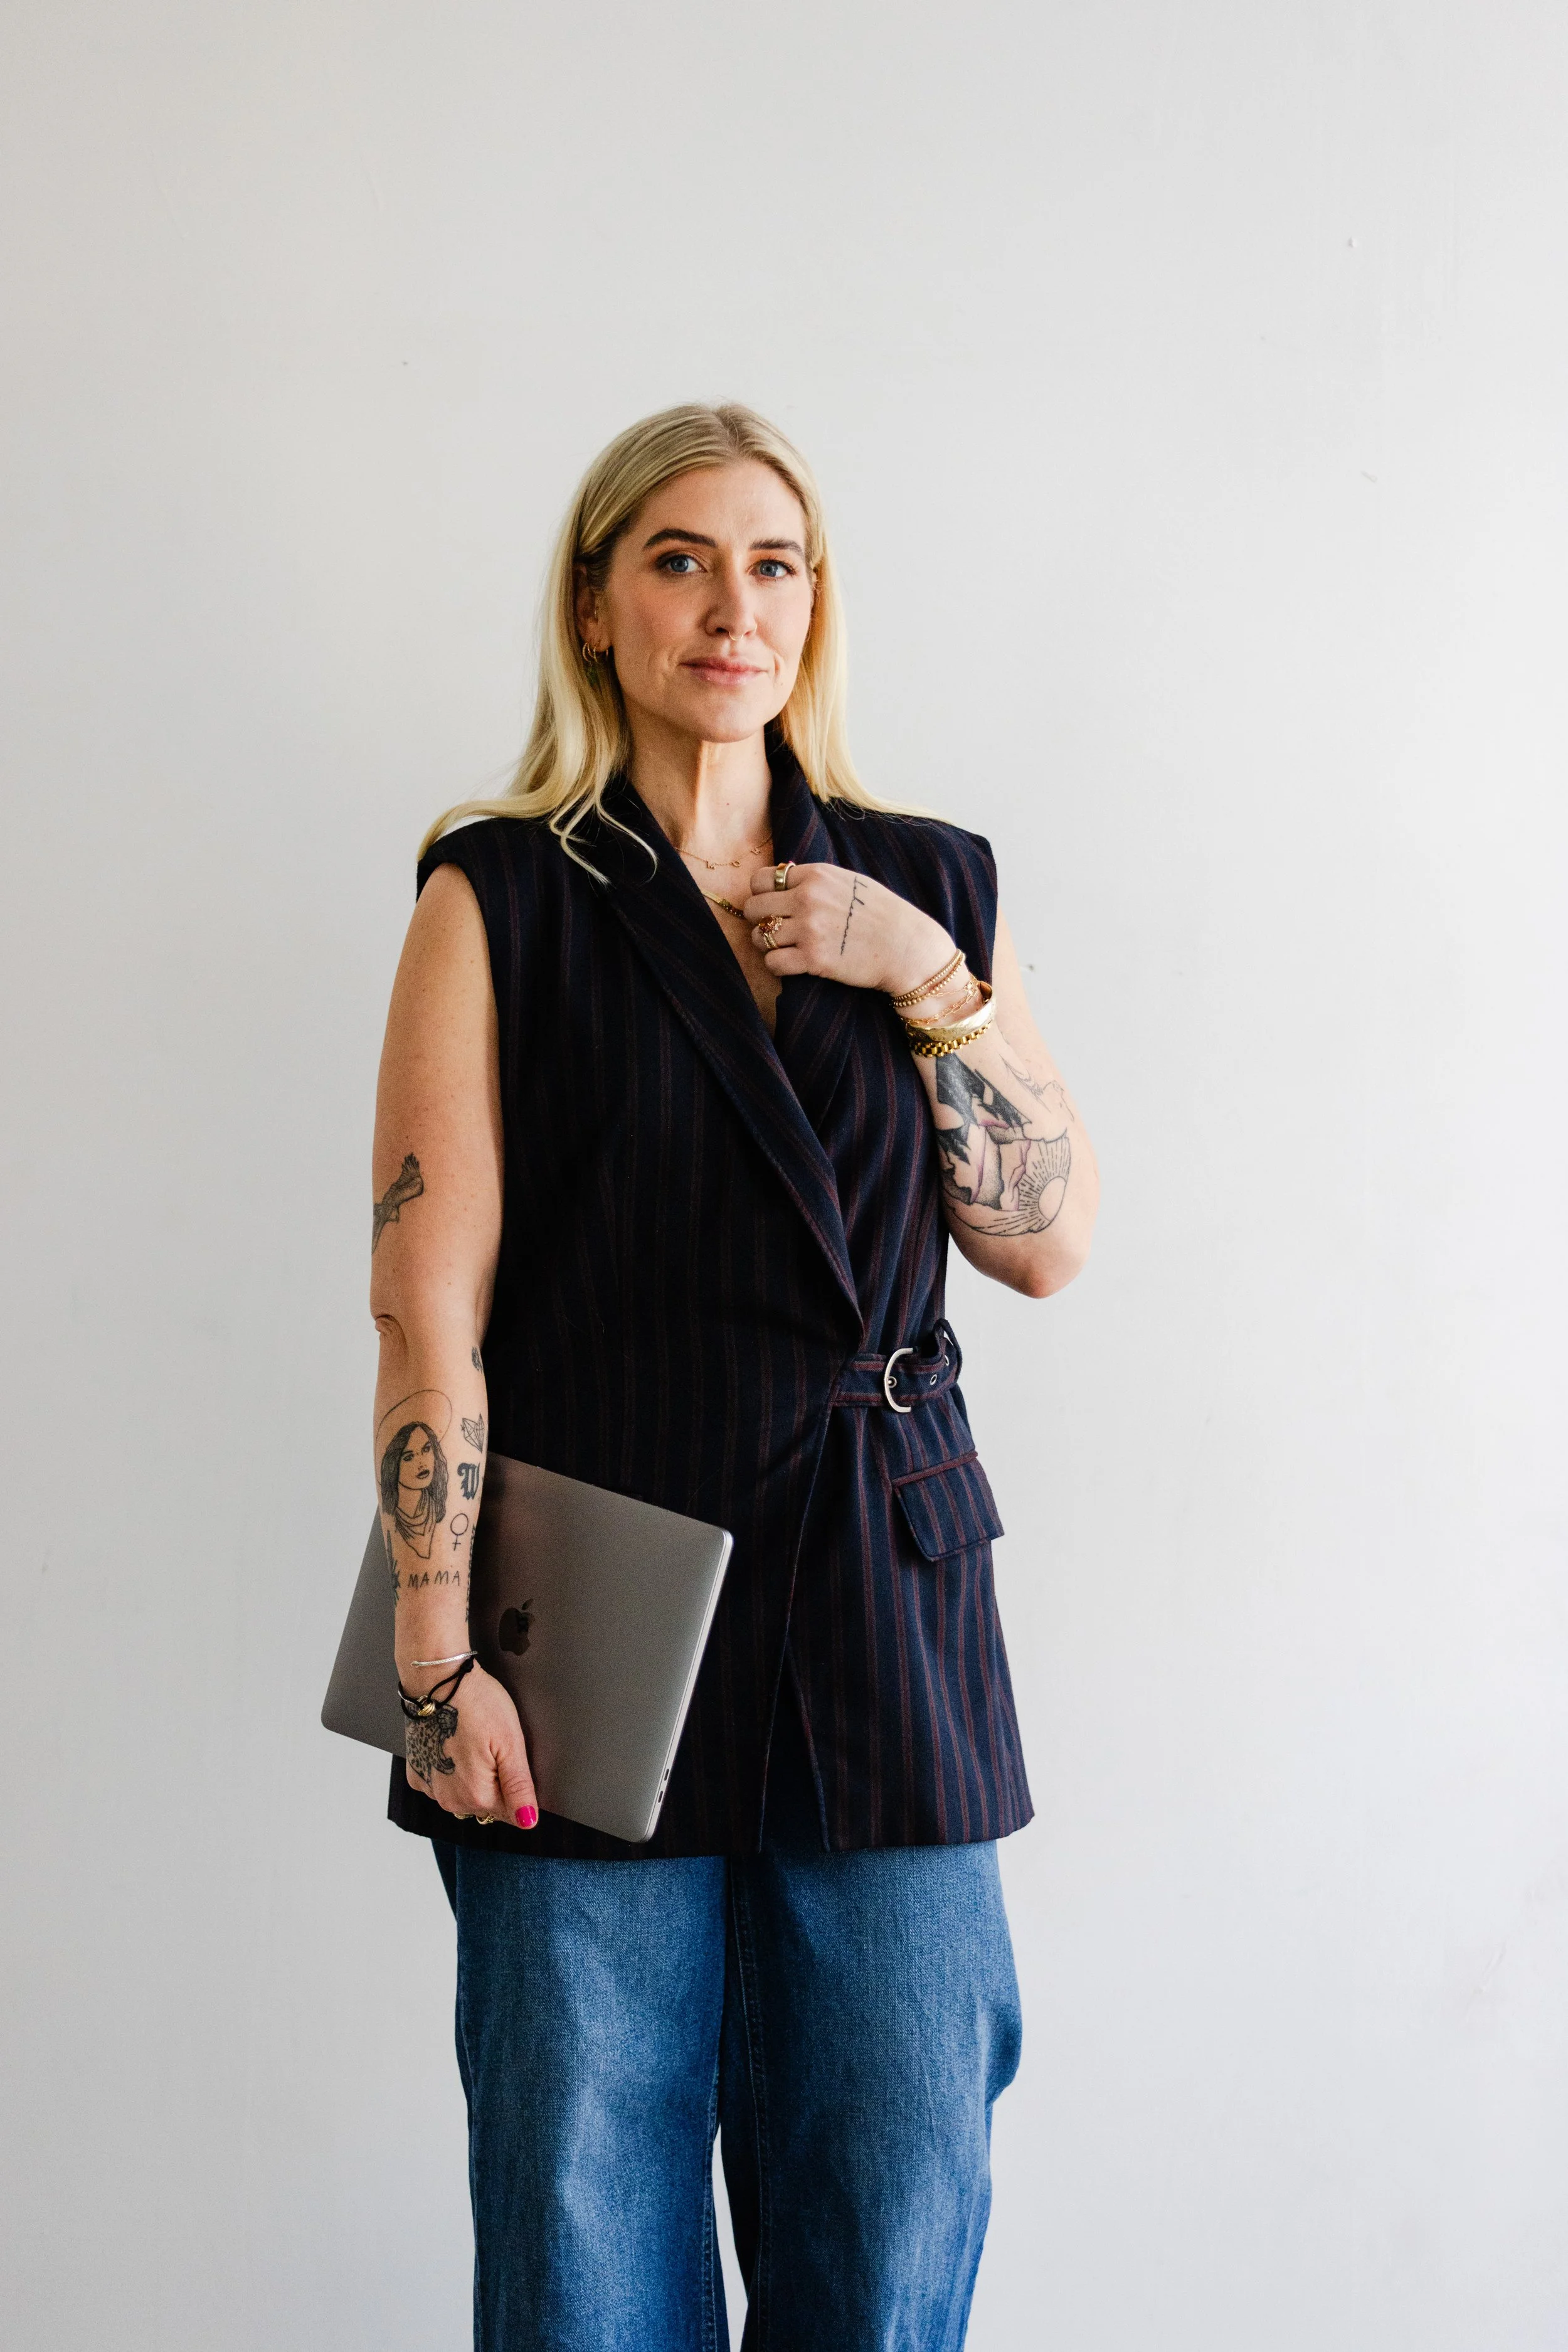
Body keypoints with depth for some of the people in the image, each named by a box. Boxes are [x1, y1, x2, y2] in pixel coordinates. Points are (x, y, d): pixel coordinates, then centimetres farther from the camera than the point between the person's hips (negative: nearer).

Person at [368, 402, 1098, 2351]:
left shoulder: (924, 886, 11)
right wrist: (439, 1658, -11)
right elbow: (426, 1303, -5)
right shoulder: (503, 899, 0)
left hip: (881, 1610, 3)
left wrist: (930, 981, -4)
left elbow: (1049, 1242, 8)